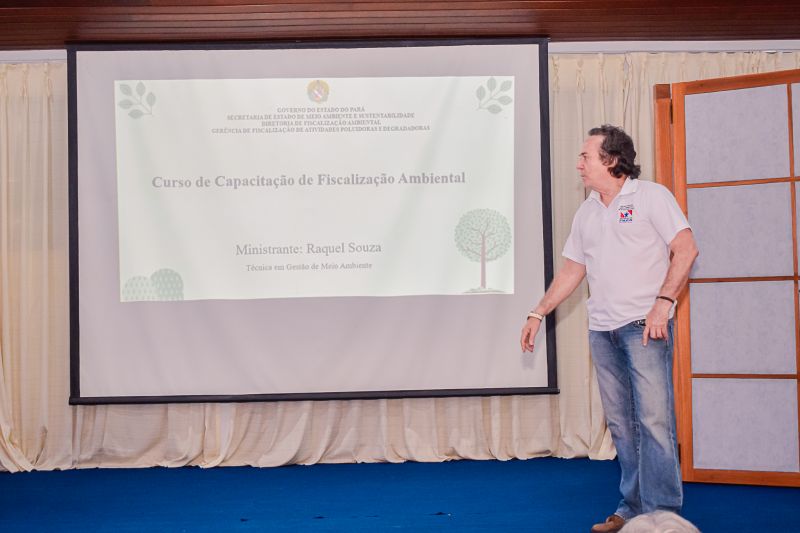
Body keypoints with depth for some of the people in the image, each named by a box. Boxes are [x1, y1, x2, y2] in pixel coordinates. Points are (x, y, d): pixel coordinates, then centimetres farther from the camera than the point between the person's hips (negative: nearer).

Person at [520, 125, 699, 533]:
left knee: (654, 419, -10)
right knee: (621, 424, 7)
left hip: (644, 326, -6)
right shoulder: (586, 212, 18)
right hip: (602, 331, 6)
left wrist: (663, 302, -16)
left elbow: (686, 248, -7)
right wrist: (537, 314, 18)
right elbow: (571, 270, 22)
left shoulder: (650, 196, -1)